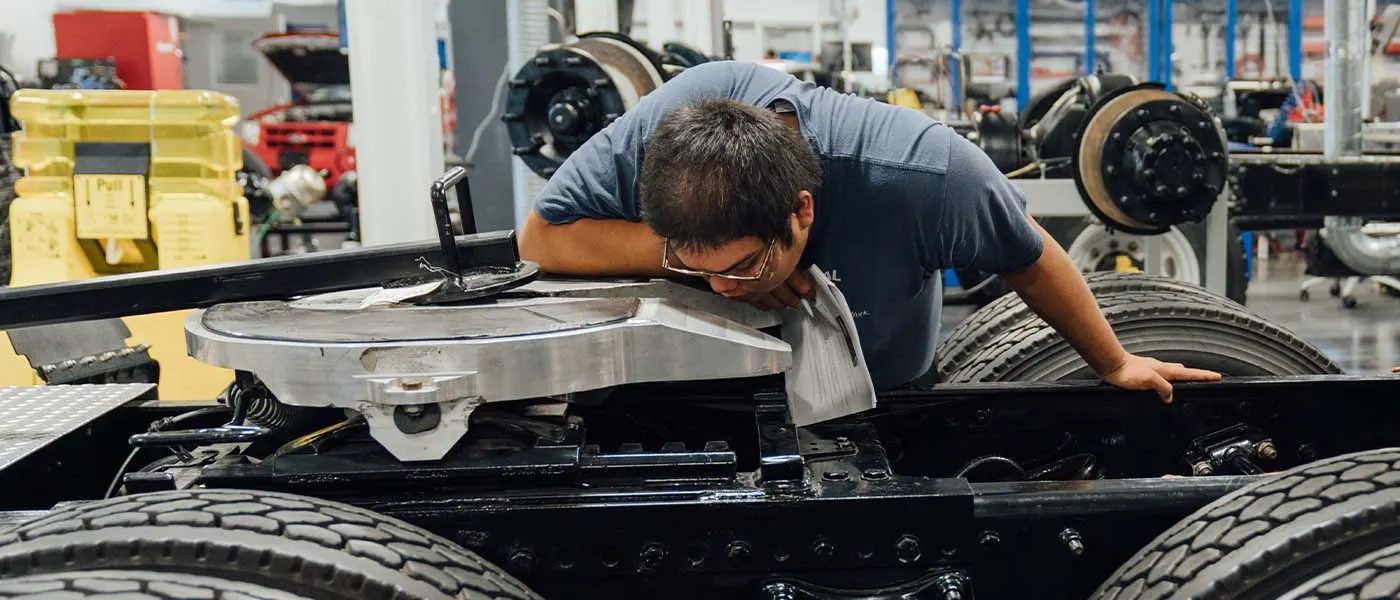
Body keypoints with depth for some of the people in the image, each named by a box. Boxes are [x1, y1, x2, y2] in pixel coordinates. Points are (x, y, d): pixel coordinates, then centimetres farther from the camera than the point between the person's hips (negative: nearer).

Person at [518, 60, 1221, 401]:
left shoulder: (925, 176, -41)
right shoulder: (667, 124, -36)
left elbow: (1030, 256, -21)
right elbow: (540, 235, -30)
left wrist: (1115, 365, -5)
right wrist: (689, 257, -42)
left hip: (885, 400, 0)